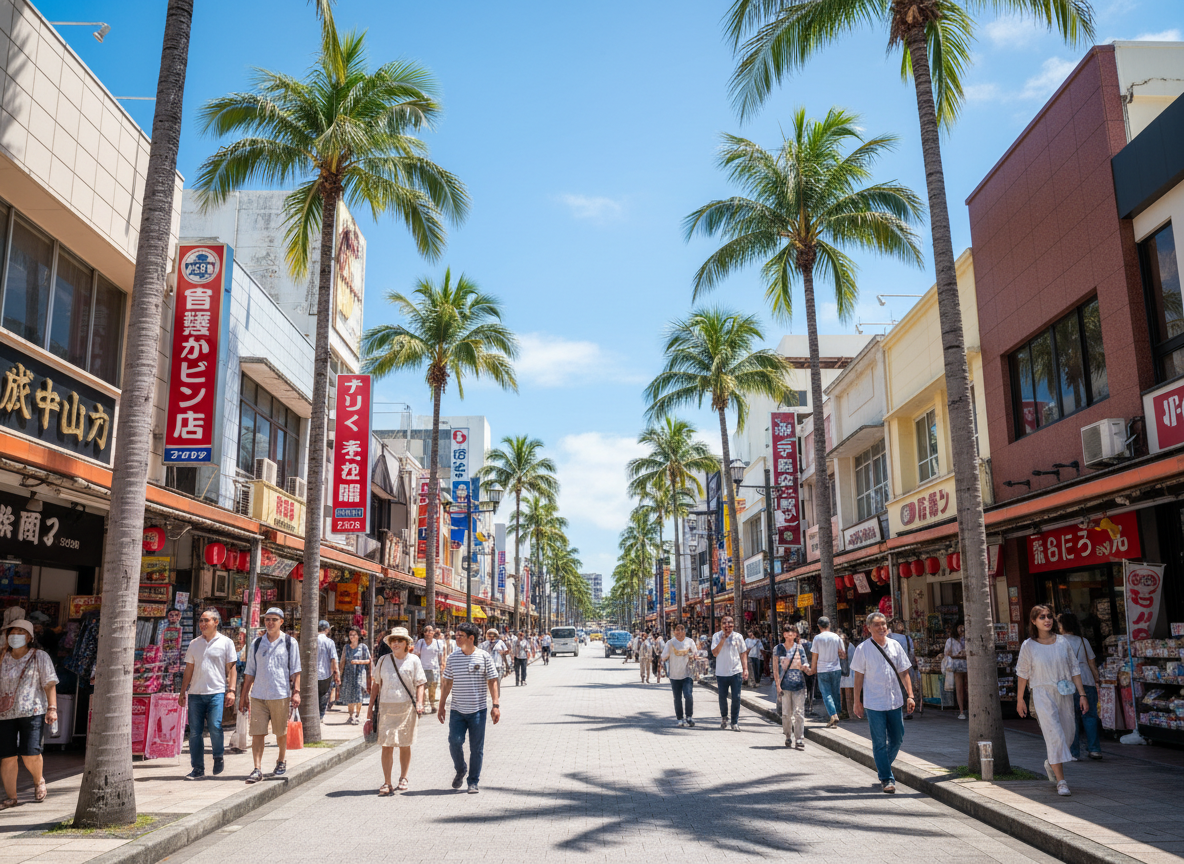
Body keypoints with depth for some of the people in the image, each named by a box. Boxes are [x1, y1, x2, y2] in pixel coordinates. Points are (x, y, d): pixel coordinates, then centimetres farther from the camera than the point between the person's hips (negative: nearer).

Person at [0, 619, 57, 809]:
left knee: (30, 754, -10)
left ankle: (38, 781, 19)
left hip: (32, 712, -3)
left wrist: (52, 708, -10)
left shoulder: (40, 657, 2)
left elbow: (50, 685, -1)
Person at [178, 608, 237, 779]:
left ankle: (218, 756, 13)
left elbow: (232, 668, 2)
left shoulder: (226, 642, 4)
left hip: (217, 692, -4)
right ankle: (198, 769, 11)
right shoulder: (194, 644, 14)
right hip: (195, 693, 4)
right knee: (194, 732, 2)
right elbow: (189, 669, 16)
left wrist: (231, 690, -7)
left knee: (215, 727, -14)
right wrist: (182, 692, 11)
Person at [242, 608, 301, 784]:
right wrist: (245, 694, 9)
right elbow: (250, 672, 13)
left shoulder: (290, 643, 2)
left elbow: (295, 670, 2)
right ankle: (257, 769, -1)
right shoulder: (257, 643, 10)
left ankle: (281, 762, 30)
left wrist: (296, 692, -6)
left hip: (281, 695, -2)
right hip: (258, 695, 2)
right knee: (257, 733, -4)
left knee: (281, 732, 11)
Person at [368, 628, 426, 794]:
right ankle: (387, 783, 2)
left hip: (407, 707, -1)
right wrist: (370, 710, 9)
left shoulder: (413, 660, 2)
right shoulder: (384, 660, 6)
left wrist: (419, 702, -14)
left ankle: (403, 779, 24)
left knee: (405, 745, 9)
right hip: (387, 707, 1)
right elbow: (376, 685, 11)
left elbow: (419, 684, 3)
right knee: (386, 746, -4)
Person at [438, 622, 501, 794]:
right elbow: (447, 684, 12)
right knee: (454, 741, -8)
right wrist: (441, 706, 10)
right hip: (457, 710, 2)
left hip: (478, 710, -2)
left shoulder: (484, 657, -3)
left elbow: (492, 682, -1)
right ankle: (460, 770, 20)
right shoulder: (452, 657, 5)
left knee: (477, 747, 3)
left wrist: (495, 705, -7)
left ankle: (473, 782, 17)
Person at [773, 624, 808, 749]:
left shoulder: (799, 648, 8)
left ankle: (799, 739, 0)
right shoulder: (778, 649, 5)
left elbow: (803, 666, 9)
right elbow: (775, 668, 3)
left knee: (799, 713, -4)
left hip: (798, 684, 0)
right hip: (784, 685, 0)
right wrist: (778, 685, -5)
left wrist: (805, 666, -15)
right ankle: (788, 737, 19)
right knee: (786, 713, 4)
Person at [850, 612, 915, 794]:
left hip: (895, 701, 4)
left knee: (897, 739, 11)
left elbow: (904, 673, 10)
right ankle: (886, 779, 8)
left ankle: (883, 767, 34)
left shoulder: (895, 646, 6)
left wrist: (910, 696, 2)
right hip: (874, 702, -4)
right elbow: (859, 676, -2)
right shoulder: (863, 648, -5)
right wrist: (857, 702, -2)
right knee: (880, 742, -1)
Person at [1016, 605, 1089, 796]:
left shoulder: (1063, 642, 2)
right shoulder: (1028, 646, -5)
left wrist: (1082, 695, 1)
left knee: (1068, 733, 12)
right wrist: (1019, 699, 7)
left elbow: (1075, 669, 6)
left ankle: (1051, 763, 40)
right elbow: (1022, 673, 3)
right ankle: (1061, 782, -7)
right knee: (1055, 734, -12)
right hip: (1043, 694, -4)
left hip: (1065, 694, 4)